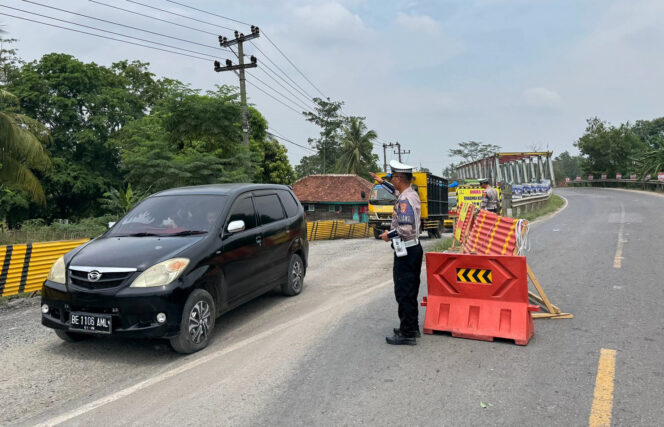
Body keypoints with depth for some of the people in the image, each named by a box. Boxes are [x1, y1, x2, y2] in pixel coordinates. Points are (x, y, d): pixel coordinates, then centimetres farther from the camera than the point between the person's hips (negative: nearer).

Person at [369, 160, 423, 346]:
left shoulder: (404, 200, -21)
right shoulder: (412, 194, 9)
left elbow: (405, 229, -27)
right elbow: (397, 191, 33)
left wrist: (389, 235, -11)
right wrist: (381, 182, 40)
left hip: (405, 251, -10)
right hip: (414, 247, 10)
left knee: (404, 293, -4)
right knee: (411, 291, 18)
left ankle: (407, 334, 2)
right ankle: (412, 327, 29)